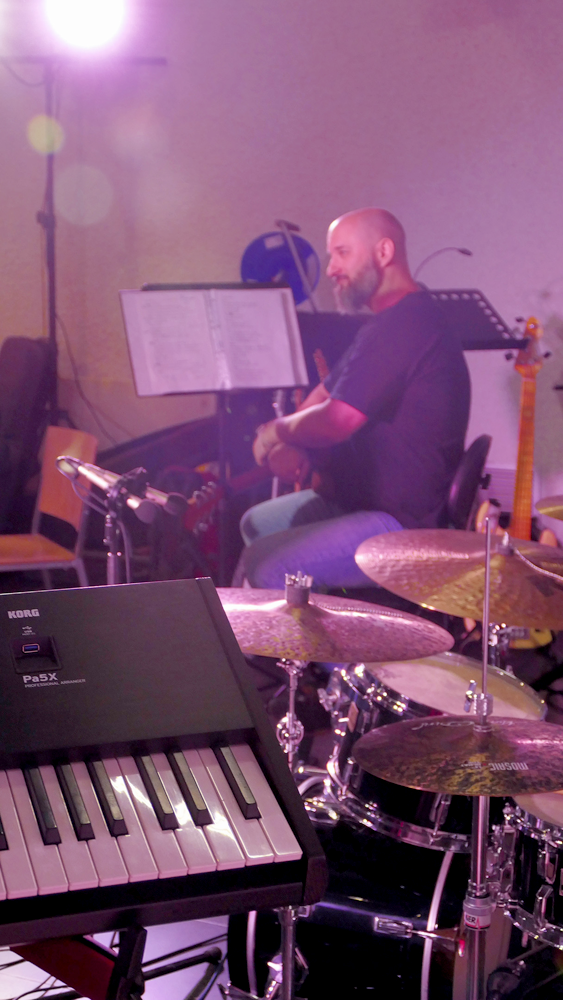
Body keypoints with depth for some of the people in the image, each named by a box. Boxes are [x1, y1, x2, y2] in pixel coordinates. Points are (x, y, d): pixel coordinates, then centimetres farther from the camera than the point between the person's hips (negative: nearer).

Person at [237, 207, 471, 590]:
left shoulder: (406, 325, -22)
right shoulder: (393, 320, 15)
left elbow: (337, 421, -27)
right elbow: (327, 393, 18)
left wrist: (278, 430, -6)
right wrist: (292, 443, -2)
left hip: (406, 525, -11)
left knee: (265, 565, -23)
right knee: (256, 523, 21)